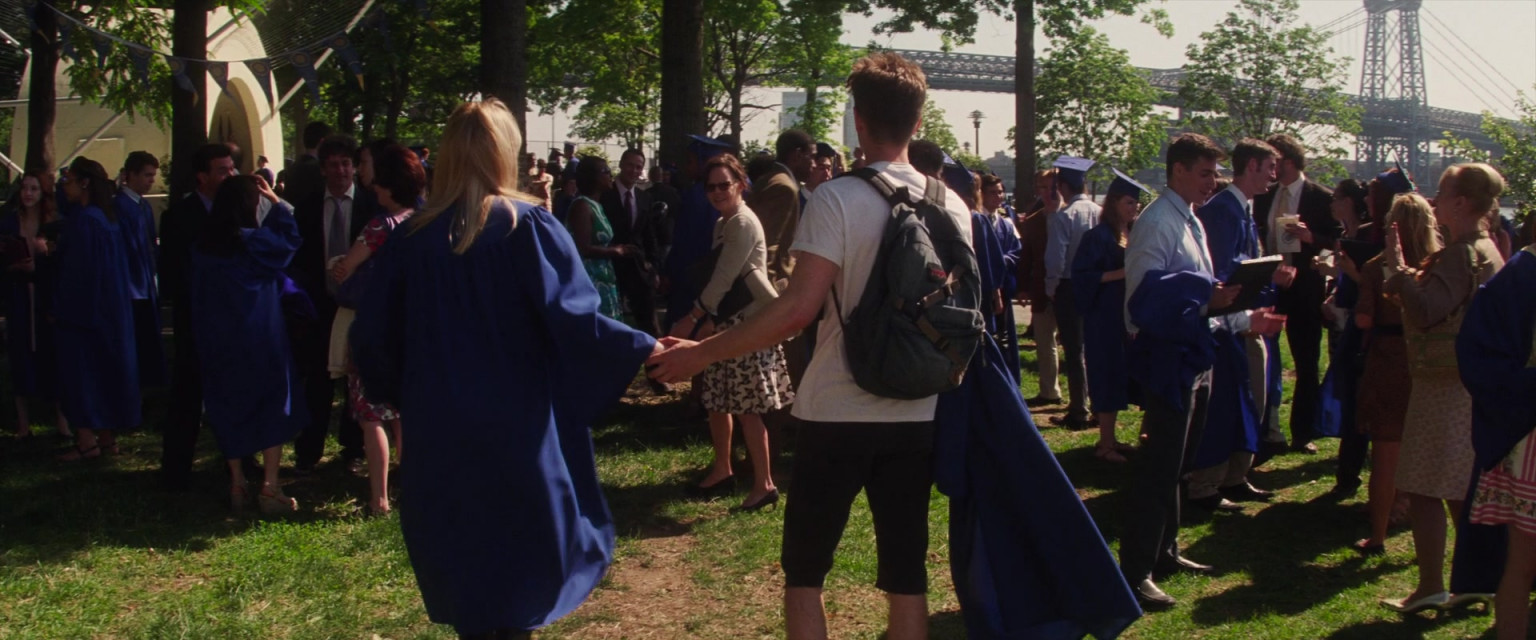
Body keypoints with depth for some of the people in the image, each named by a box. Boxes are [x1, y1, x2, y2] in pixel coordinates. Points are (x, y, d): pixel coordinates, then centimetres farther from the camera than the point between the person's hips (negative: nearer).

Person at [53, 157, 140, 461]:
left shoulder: (82, 220, -17)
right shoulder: (109, 218, 8)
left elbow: (75, 270, -19)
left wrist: (60, 307, -11)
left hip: (82, 307, -8)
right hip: (110, 308, 9)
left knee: (80, 370, -1)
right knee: (105, 369, 12)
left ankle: (87, 440, 1)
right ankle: (107, 436, 17)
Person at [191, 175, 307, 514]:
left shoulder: (203, 247, 0)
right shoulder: (253, 241, -17)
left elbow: (197, 298, 9)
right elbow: (290, 240, 0)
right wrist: (276, 202, 4)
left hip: (218, 343, 5)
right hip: (259, 341, -5)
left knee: (230, 409, 14)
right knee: (272, 407, 5)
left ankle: (237, 486, 20)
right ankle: (269, 488, 2)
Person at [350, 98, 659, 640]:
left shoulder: (413, 237, -2)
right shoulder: (527, 225, -11)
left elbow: (373, 337, 3)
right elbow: (572, 316, -18)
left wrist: (401, 392, 21)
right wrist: (646, 349, -8)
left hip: (441, 433, 3)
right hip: (519, 427, -3)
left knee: (461, 560, 17)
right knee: (523, 555, 12)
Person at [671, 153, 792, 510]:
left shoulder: (743, 222, -15)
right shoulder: (723, 223, 14)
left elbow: (725, 277, -18)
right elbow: (720, 277, 12)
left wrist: (693, 318, -13)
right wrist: (710, 319, 1)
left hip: (750, 322, -9)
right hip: (726, 321, 9)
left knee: (748, 407, -7)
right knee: (718, 400, 15)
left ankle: (764, 483, 1)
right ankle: (722, 468, 29)